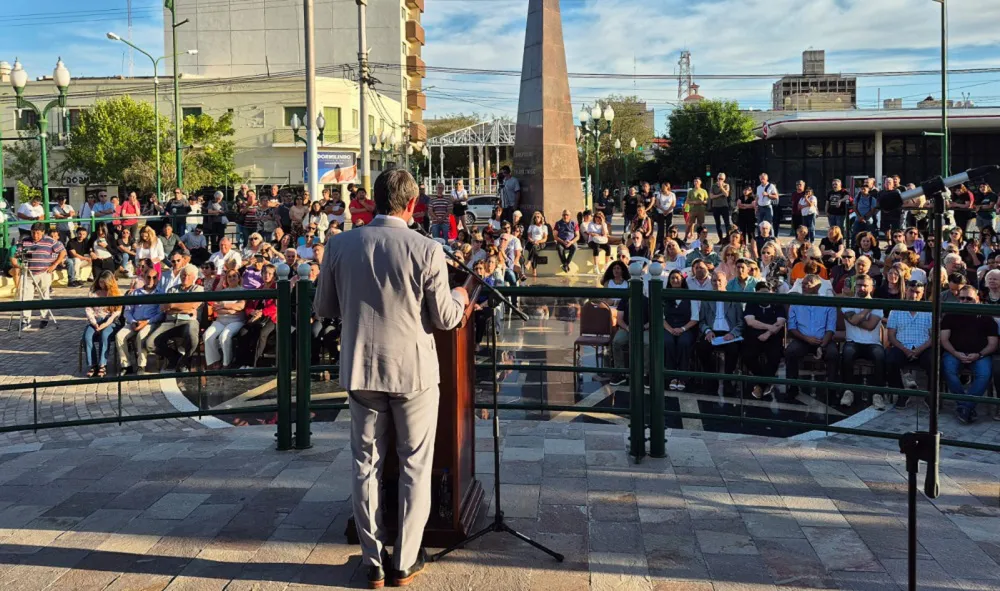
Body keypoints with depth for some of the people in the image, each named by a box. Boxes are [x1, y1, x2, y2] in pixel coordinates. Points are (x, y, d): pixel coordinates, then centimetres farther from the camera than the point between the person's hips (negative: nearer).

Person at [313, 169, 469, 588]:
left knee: (366, 466, 13)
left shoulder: (340, 245, -4)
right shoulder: (426, 250, -13)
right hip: (415, 371, -2)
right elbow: (445, 319, -6)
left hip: (362, 369, 3)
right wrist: (459, 297, 15)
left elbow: (323, 309, 5)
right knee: (415, 467, 11)